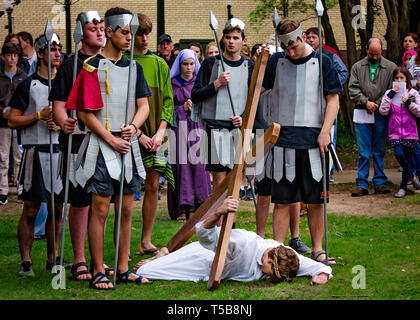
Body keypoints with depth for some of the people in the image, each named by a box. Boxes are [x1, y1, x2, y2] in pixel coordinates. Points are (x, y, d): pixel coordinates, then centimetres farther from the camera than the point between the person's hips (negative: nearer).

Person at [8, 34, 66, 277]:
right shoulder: (28, 85, 0)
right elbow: (13, 120, -2)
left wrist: (61, 124, -2)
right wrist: (40, 115, -14)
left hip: (61, 150, 5)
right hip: (36, 152, -5)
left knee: (57, 208, 8)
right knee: (31, 210, -5)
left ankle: (53, 258, 17)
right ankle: (26, 262, -2)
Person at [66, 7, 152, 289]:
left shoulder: (134, 67, 13)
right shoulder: (93, 67, -5)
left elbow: (144, 105, 12)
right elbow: (86, 113, -8)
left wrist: (133, 127, -9)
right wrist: (112, 140, -13)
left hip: (129, 145, 6)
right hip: (101, 146, -6)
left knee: (126, 210, 8)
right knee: (100, 209, -5)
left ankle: (123, 269, 14)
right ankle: (98, 272, 0)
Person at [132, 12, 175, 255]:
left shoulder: (159, 65, 11)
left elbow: (168, 100, 11)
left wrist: (160, 131, -3)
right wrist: (138, 134, -12)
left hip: (154, 135, 5)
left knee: (153, 185, 4)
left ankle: (146, 241, 11)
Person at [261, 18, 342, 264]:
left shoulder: (322, 62, 3)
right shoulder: (276, 62, 7)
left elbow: (333, 100, 2)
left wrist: (325, 131, -7)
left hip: (314, 142, -1)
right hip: (283, 140, 1)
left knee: (316, 201, 3)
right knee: (282, 201, 0)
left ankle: (318, 250, 12)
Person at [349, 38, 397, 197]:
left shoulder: (390, 67, 6)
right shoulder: (357, 67, 10)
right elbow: (353, 89, 2)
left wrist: (377, 104, -7)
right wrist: (366, 102, -11)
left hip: (381, 115, 0)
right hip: (362, 115, 0)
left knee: (379, 151, 6)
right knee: (363, 152, 0)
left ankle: (380, 183, 12)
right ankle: (362, 184, 2)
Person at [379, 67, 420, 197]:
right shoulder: (389, 93, 7)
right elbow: (383, 111, -3)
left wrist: (409, 102, -12)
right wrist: (390, 96, -10)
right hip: (395, 131, 0)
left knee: (408, 157, 2)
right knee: (399, 154, -19)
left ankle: (403, 187, 13)